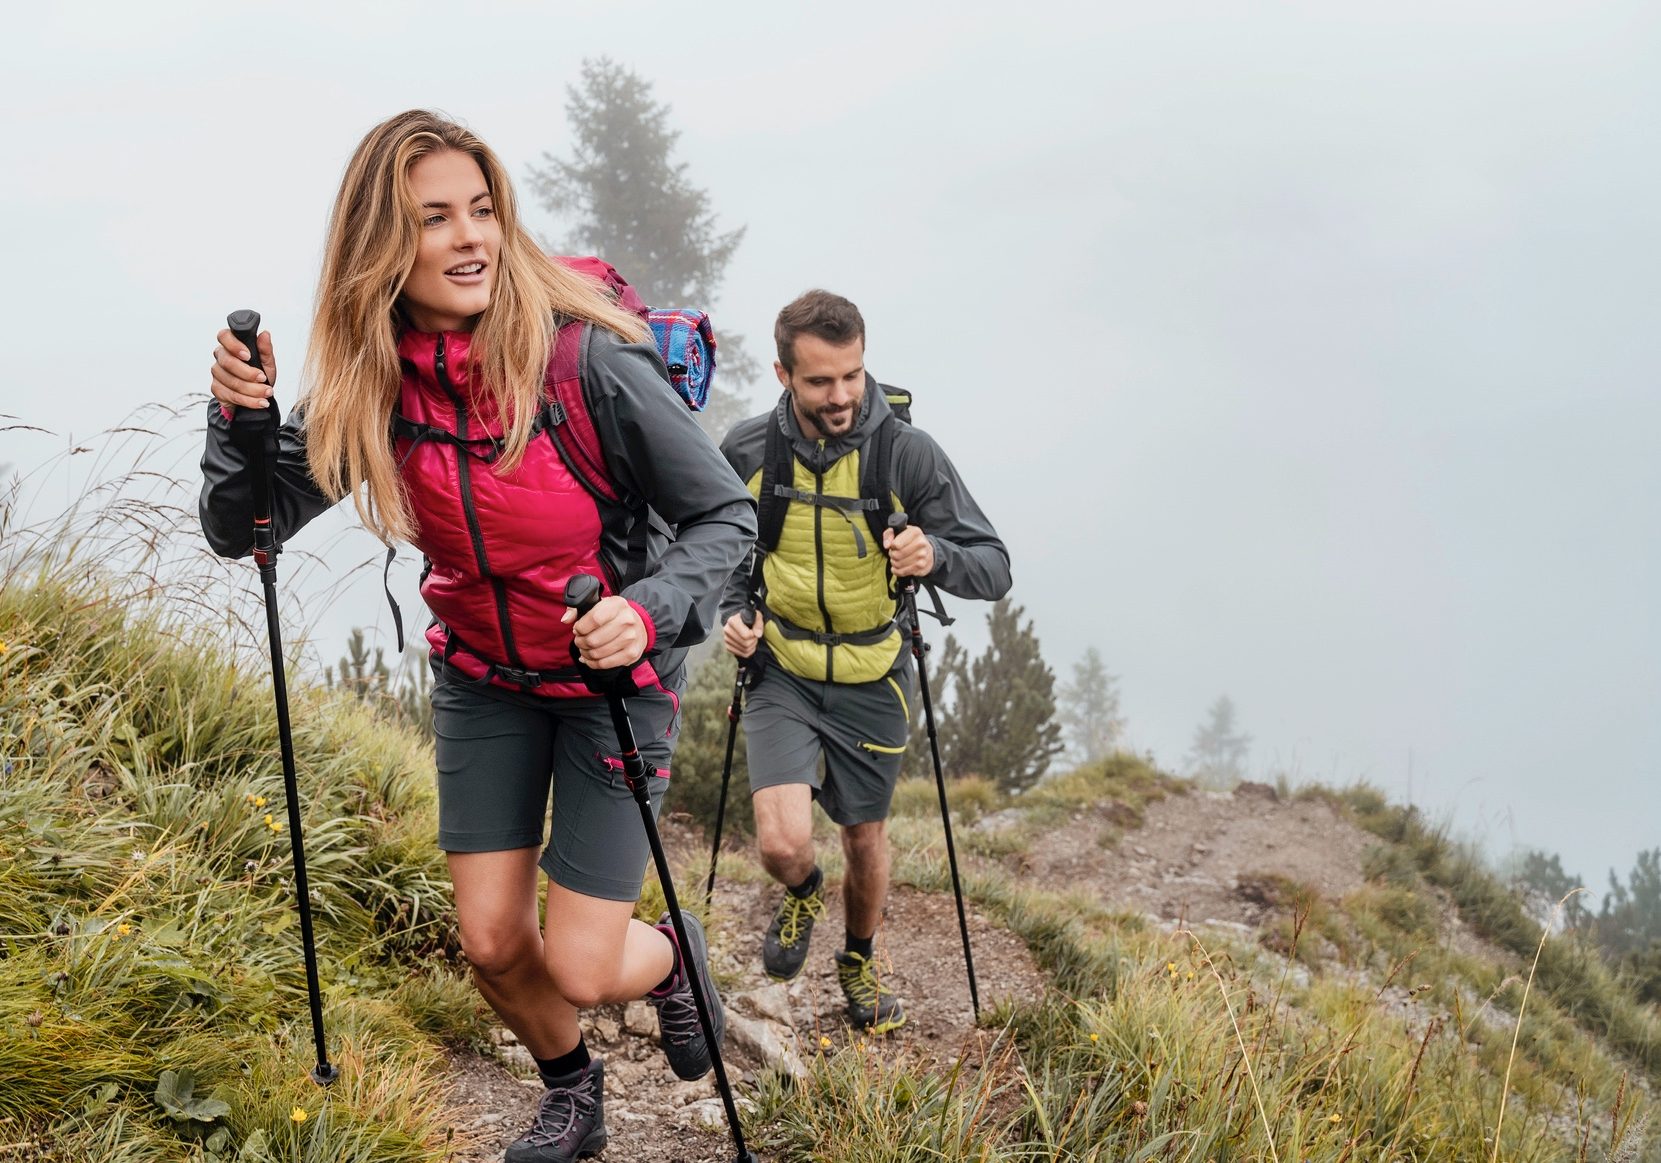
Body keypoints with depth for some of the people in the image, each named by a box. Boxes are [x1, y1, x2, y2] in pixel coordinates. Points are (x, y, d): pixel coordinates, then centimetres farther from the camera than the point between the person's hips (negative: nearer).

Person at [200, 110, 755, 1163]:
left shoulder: (591, 364, -26)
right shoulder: (373, 384, -14)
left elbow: (725, 515, -16)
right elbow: (244, 529, -8)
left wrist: (649, 610, -33)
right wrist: (239, 417, -26)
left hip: (614, 677, -4)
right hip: (482, 677, 4)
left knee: (581, 972, -5)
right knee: (493, 946, 7)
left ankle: (673, 956, 33)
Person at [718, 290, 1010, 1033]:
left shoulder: (908, 453, -16)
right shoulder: (747, 453, -11)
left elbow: (994, 568, -14)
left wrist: (936, 556, -36)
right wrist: (732, 610, -10)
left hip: (871, 681, 0)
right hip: (781, 672, 0)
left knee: (865, 839, 16)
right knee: (783, 843, -16)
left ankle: (859, 962, 47)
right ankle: (803, 895, 23)